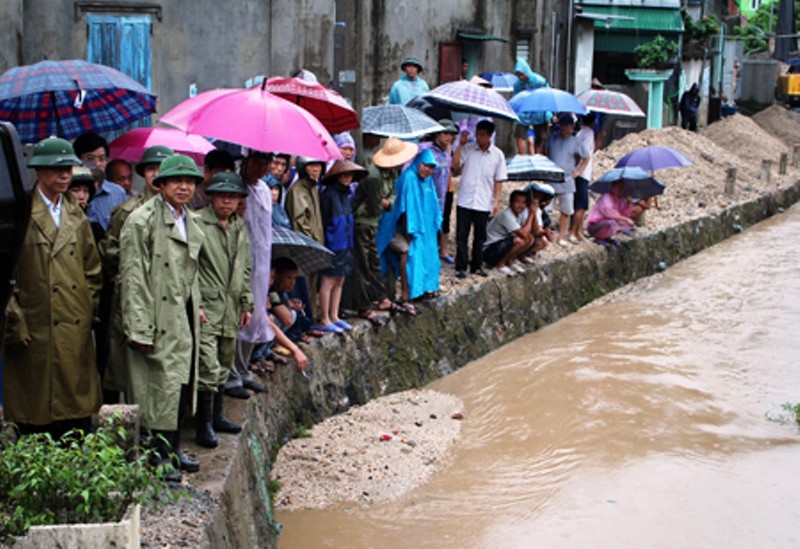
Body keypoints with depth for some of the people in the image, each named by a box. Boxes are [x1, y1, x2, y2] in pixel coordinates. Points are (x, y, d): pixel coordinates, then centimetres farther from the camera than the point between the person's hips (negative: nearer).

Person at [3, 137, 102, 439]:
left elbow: (92, 269, 20)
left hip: (76, 332, 5)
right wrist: (16, 323, -9)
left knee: (78, 416, 6)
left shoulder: (76, 216, 14)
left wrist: (89, 309, 10)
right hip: (35, 334, -5)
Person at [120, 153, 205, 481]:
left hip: (183, 314, 8)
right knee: (163, 384, -6)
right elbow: (132, 277, -15)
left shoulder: (190, 221, 13)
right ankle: (159, 456, 3)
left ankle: (172, 450, 22)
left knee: (182, 383, 11)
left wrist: (196, 305, 16)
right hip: (158, 317, -8)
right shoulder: (142, 220, -12)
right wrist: (140, 328, -18)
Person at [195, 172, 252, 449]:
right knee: (208, 367, -11)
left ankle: (216, 415, 28)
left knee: (224, 365, 15)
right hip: (205, 307, -7)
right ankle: (204, 425, -3)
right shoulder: (197, 223, -8)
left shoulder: (240, 228, 14)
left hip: (231, 309, 7)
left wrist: (246, 304, 18)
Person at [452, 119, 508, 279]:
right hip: (465, 201, -1)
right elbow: (455, 163, -14)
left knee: (480, 236, 11)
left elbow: (499, 180, 4)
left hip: (484, 204, 1)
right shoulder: (467, 149, -2)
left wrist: (496, 201, -1)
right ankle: (461, 267, 9)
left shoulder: (497, 155, 1)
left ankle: (477, 266, 22)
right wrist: (461, 144, -14)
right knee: (462, 235, 2)